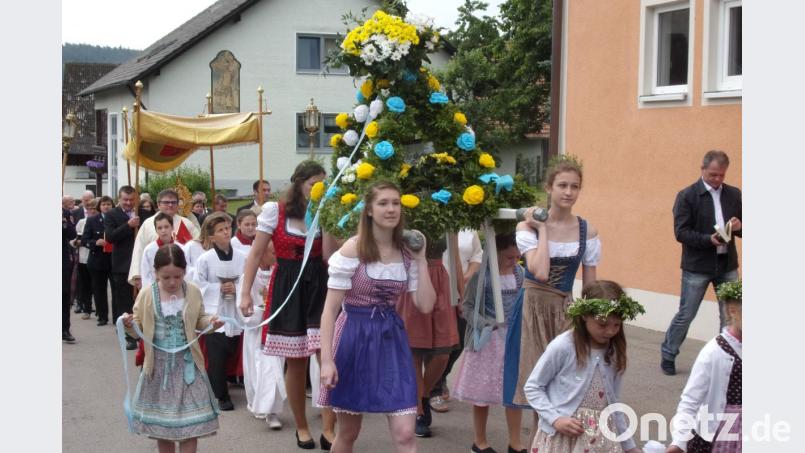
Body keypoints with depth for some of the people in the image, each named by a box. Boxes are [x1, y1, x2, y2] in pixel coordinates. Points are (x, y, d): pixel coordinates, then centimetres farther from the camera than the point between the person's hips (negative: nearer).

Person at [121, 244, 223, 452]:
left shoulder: (193, 292, -2)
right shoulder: (147, 295, -4)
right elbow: (139, 329, 3)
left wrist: (211, 321, -10)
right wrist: (129, 325, -19)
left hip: (187, 364, 0)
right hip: (159, 365, 0)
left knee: (191, 424, -1)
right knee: (161, 422, 12)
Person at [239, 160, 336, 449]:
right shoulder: (274, 210, -3)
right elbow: (256, 254, -1)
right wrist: (246, 293, -6)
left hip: (319, 285, 2)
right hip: (287, 288, -2)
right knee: (295, 364, 5)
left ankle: (329, 431, -4)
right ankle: (301, 427, 22)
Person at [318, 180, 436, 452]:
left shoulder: (407, 254, 4)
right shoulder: (353, 249, -10)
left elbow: (425, 305, -3)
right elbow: (330, 308, -11)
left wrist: (421, 259, -5)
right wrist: (326, 359, -18)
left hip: (391, 339, 3)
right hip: (354, 336, -3)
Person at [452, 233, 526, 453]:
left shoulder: (519, 273, 2)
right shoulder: (482, 274, -13)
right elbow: (468, 306, -9)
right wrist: (485, 325, -20)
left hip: (513, 337, 4)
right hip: (487, 338, -4)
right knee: (483, 390, 6)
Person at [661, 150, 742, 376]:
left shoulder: (734, 194, 5)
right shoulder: (687, 196, -8)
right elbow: (681, 232, -13)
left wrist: (739, 227, -14)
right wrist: (709, 239, -25)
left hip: (727, 264, 4)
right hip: (697, 266, -4)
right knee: (685, 315, 4)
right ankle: (668, 355, 21)